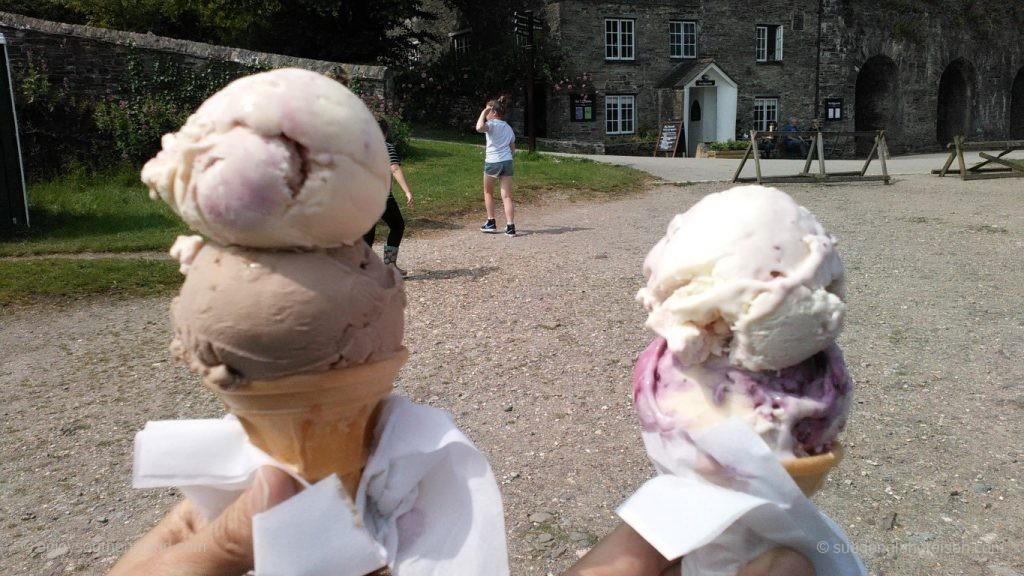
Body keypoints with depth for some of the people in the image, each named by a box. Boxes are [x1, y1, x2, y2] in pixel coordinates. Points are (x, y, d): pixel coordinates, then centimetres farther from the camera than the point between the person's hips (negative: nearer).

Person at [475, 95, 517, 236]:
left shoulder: (492, 124, -6)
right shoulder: (508, 127, 17)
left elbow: (479, 127, -28)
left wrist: (483, 113, -14)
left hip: (492, 162, -5)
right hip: (507, 161, 5)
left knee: (488, 193, 16)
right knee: (507, 196, 2)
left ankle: (491, 223, 18)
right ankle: (510, 226, -8)